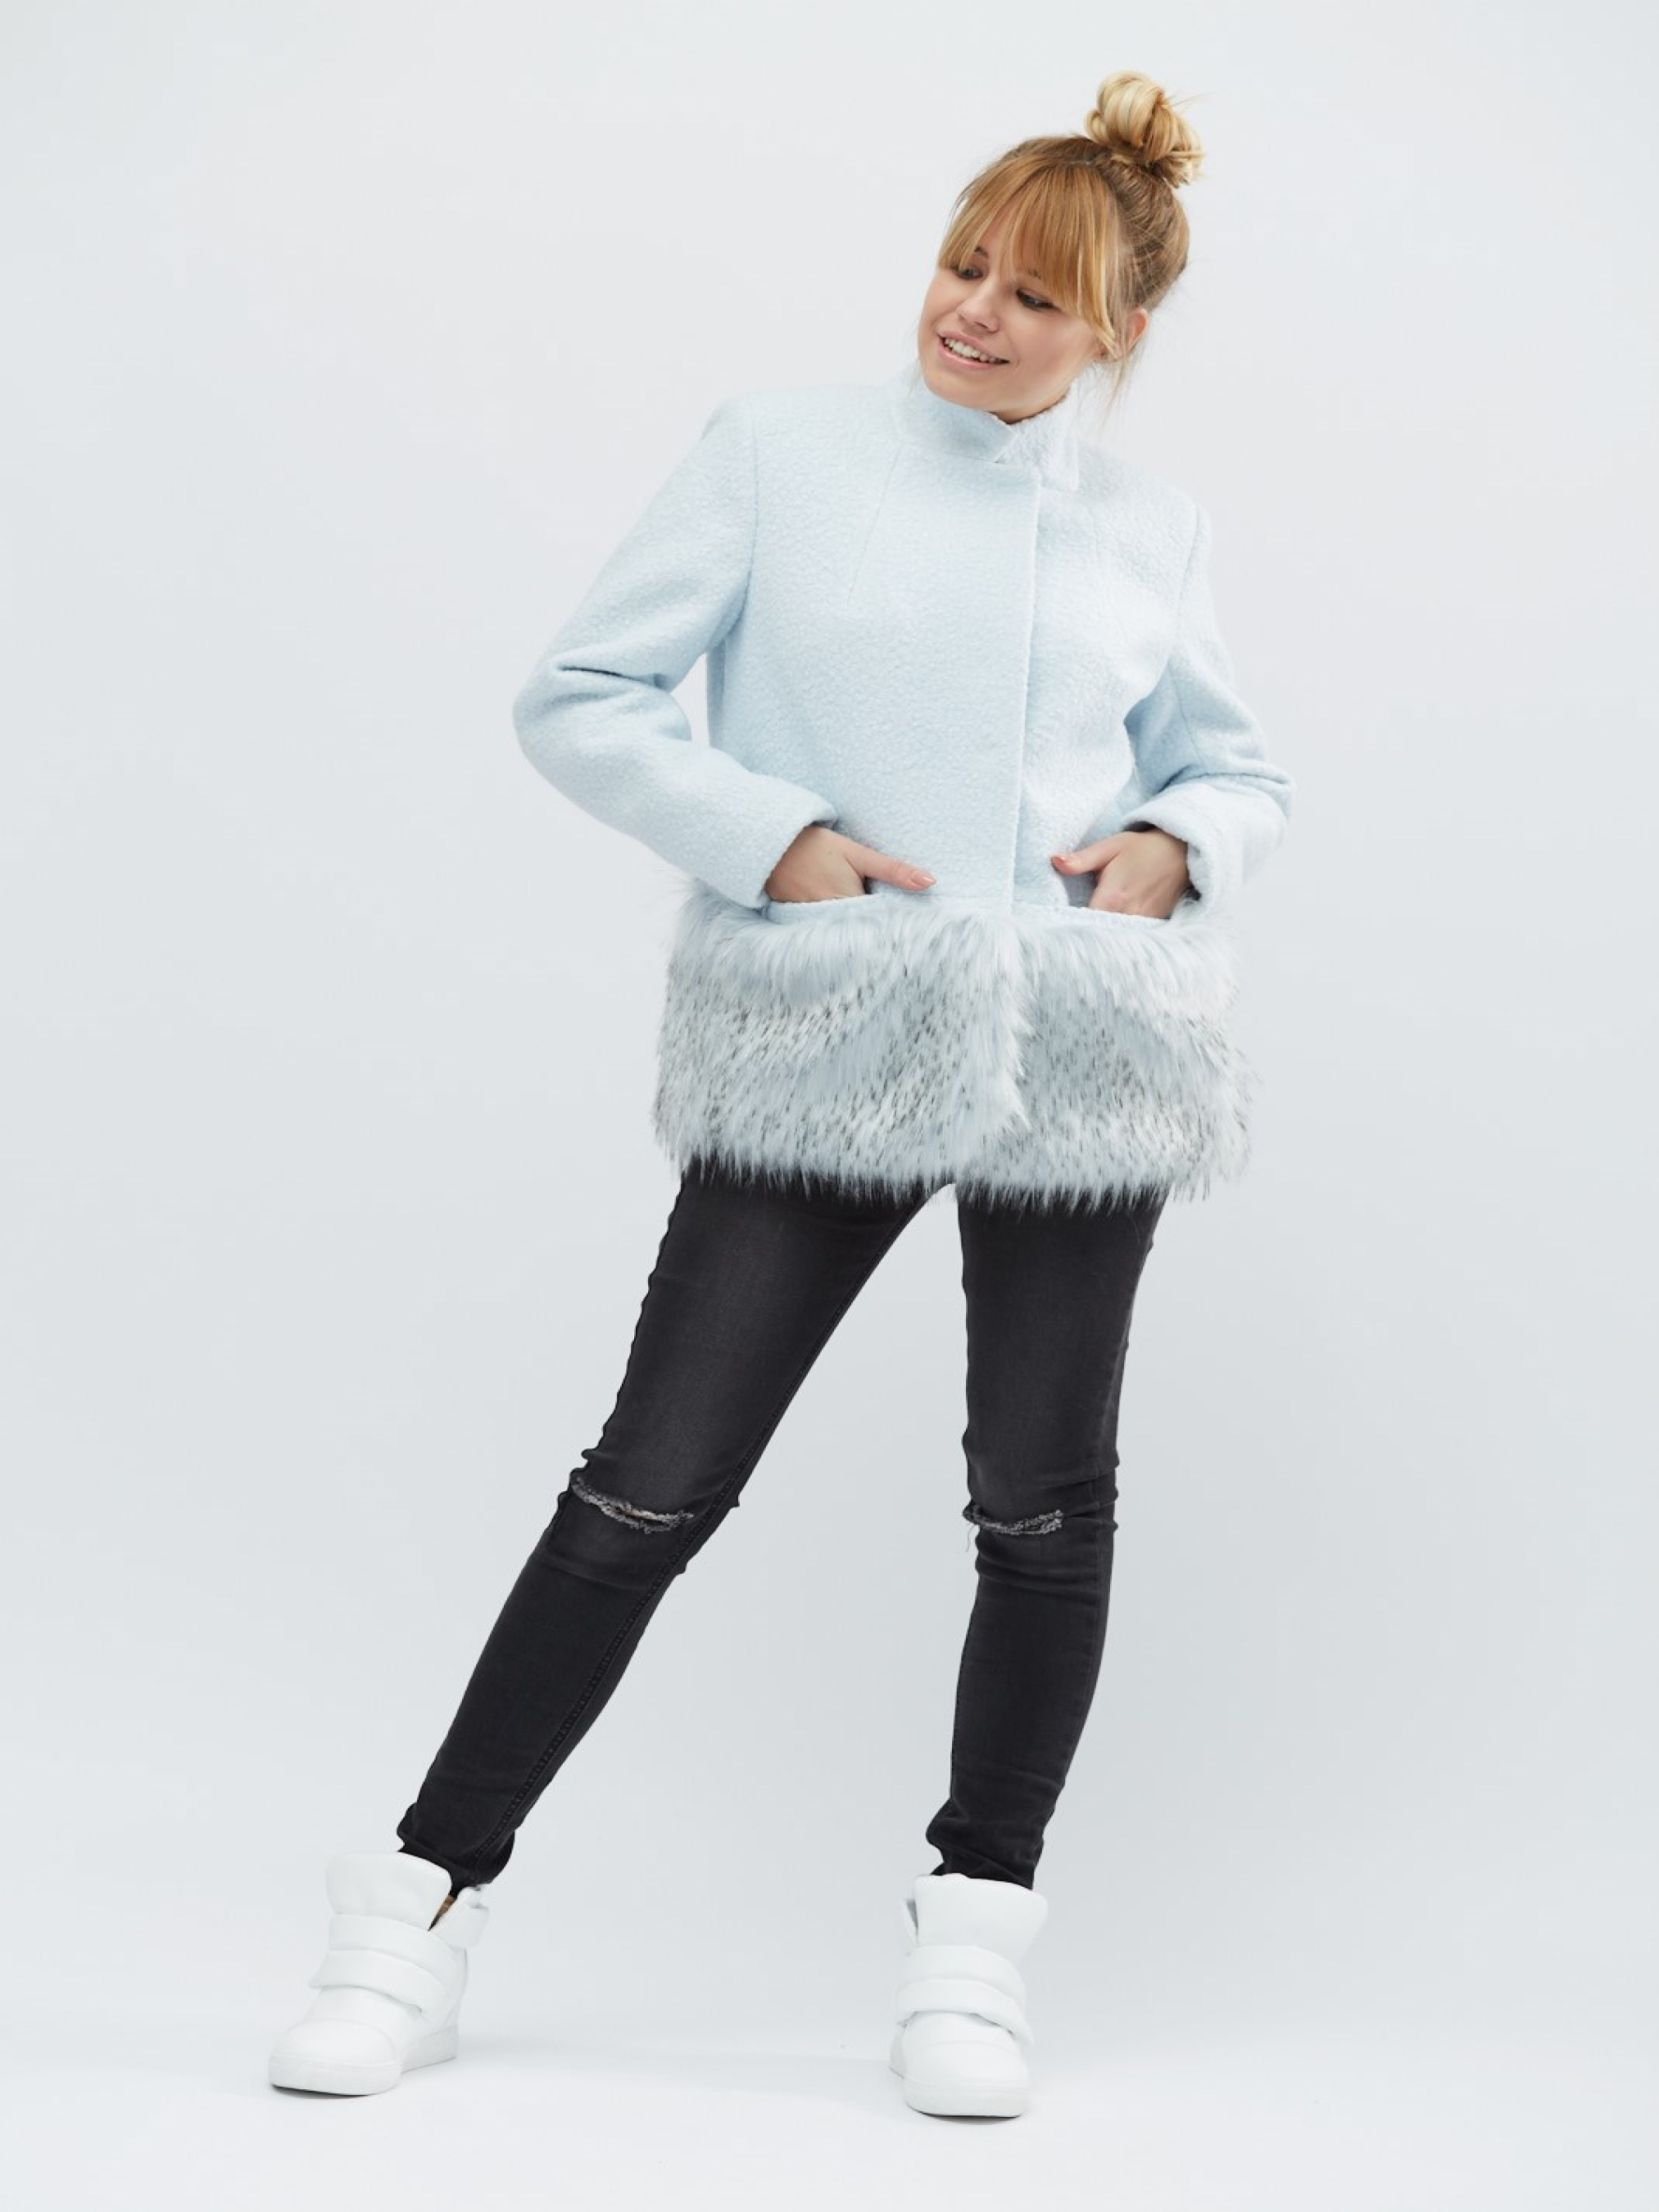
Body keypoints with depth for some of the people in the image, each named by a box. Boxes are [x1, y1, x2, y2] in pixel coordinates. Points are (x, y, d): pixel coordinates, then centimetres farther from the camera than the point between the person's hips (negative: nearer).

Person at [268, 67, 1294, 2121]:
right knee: (652, 1486, -2)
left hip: (1080, 1053, 3)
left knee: (1047, 1501, 8)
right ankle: (430, 1895, 11)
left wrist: (1173, 848, -4)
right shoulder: (778, 449, 1)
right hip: (823, 1053, -3)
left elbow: (1235, 772, 19)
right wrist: (776, 842, -13)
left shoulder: (1148, 524, 9)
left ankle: (977, 1917, 25)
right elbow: (576, 700, -1)